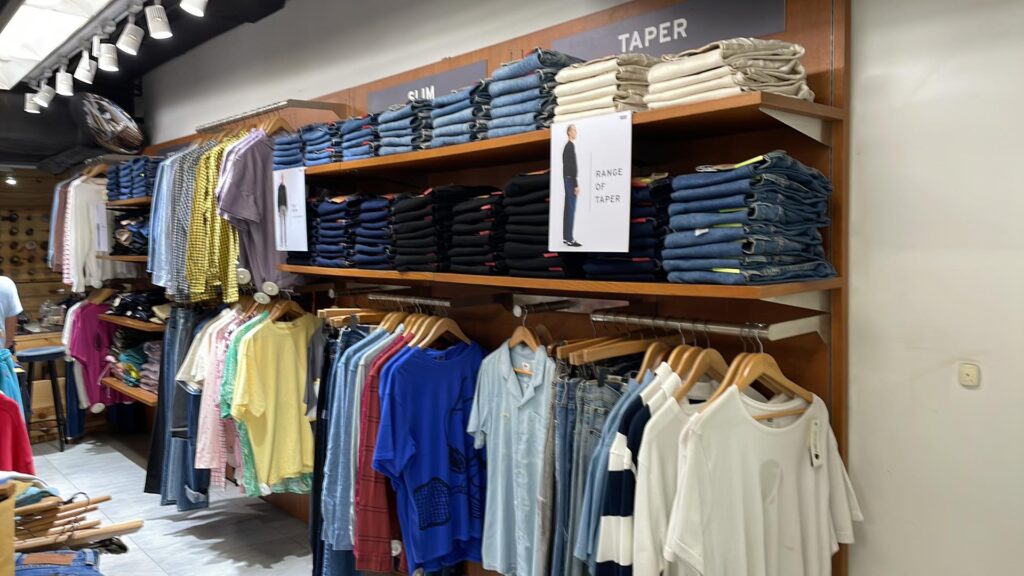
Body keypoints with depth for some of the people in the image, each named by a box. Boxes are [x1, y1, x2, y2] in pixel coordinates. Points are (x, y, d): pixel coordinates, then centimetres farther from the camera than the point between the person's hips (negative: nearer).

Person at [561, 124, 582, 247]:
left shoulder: (567, 146, 15)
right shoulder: (571, 146, -15)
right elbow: (572, 167, -21)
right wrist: (576, 185, -21)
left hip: (567, 179, 10)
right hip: (570, 180, -10)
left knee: (567, 208, 11)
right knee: (571, 209, -10)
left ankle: (566, 237, 15)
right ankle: (569, 239, -10)